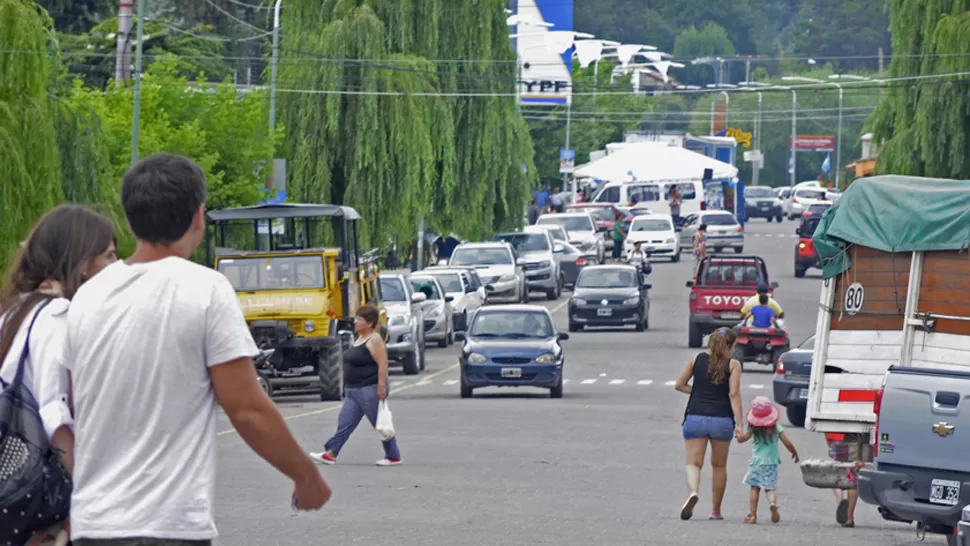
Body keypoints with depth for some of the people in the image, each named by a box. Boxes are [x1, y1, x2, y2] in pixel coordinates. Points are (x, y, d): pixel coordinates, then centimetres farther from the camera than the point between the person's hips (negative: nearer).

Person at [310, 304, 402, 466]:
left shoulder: (374, 340, -15)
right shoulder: (360, 339, 15)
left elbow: (382, 364, -21)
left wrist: (382, 386, -26)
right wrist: (347, 387, 23)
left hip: (370, 390, -10)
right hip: (353, 390, 10)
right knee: (345, 422, 5)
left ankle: (393, 457, 9)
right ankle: (330, 454, 4)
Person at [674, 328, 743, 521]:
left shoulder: (697, 359, 5)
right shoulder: (733, 365, -2)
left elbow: (679, 385, 9)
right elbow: (734, 394, -10)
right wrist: (739, 424, -11)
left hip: (695, 418, 0)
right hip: (722, 420, 0)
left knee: (693, 462, -1)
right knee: (719, 465, 16)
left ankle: (693, 492, -33)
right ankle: (716, 510, 23)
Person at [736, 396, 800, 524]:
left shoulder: (753, 429, -4)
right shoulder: (776, 427, -4)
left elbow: (740, 439, 4)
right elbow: (788, 444, -4)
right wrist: (795, 453, 13)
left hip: (756, 461, 0)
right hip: (771, 462, 0)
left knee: (754, 488, 9)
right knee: (770, 488, 4)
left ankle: (753, 515, 4)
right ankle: (773, 503, -28)